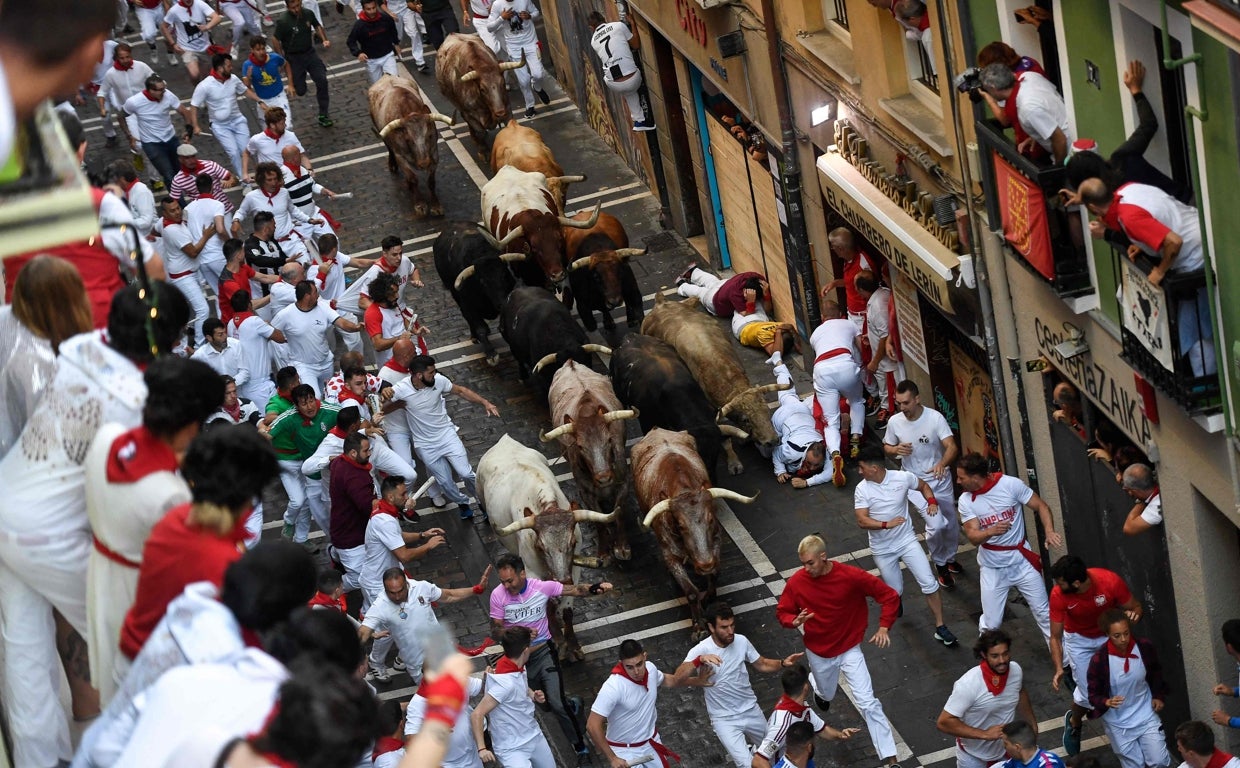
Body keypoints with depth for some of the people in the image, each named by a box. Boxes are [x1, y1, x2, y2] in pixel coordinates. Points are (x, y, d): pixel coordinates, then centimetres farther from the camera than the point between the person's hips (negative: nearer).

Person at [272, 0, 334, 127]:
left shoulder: (308, 14, -8)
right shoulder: (283, 21, -22)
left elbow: (317, 26, 13)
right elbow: (275, 40, -13)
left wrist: (324, 40, -2)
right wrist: (282, 59, -12)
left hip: (309, 53, 3)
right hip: (293, 57, -3)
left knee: (322, 80, -13)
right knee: (300, 91, 1)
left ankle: (323, 115, 0)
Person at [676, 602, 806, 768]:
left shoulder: (741, 641, -8)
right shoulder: (701, 650, -23)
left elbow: (762, 665, 6)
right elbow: (678, 677, -35)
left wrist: (783, 663, -13)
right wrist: (699, 660, -51)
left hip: (751, 710, 5)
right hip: (724, 719, -5)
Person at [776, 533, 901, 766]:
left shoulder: (850, 576, -23)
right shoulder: (796, 582, -18)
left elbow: (890, 596, -14)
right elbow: (782, 612, -4)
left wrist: (884, 627, -24)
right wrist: (795, 621, -26)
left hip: (849, 649, -2)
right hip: (818, 652, 2)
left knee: (868, 703, -12)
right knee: (827, 695, 27)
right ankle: (821, 691, 67)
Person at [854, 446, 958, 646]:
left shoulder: (902, 478, -13)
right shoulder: (862, 489, -14)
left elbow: (923, 486, 7)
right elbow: (862, 521, -21)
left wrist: (932, 502, -13)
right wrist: (886, 524, -37)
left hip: (907, 540, 0)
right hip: (882, 549, 0)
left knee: (929, 583, -8)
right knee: (895, 591, 11)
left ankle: (940, 628, 2)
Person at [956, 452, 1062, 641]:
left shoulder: (1010, 485, -14)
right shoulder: (966, 500, -8)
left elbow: (1041, 506, -9)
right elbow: (972, 536, -15)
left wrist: (1049, 532, -28)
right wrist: (991, 531, -38)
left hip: (1021, 560, -1)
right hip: (992, 567, 1)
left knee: (1043, 612, 7)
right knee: (990, 623, 4)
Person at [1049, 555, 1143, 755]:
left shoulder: (1110, 581, -33)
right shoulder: (1058, 595, -30)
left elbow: (1135, 607, -15)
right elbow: (1055, 637, -20)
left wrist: (1133, 614, -39)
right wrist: (1058, 669, -32)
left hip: (1110, 635, 1)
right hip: (1079, 640, -1)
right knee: (1088, 694, -3)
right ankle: (1073, 723, 31)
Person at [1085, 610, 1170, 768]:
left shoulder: (1145, 647, -14)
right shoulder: (1099, 659, -23)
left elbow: (1156, 672, 8)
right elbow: (1093, 695, -14)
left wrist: (1158, 696, -1)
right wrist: (1107, 702, -34)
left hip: (1146, 714, 2)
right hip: (1118, 722, -2)